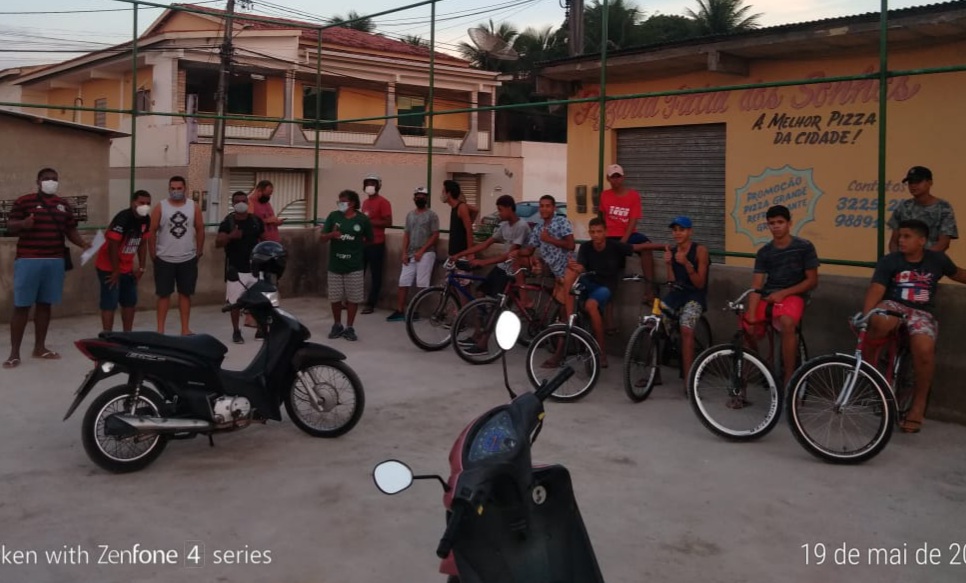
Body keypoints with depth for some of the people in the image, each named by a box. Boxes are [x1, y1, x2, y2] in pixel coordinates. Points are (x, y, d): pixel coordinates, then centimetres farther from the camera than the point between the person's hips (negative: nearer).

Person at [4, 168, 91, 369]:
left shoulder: (63, 205, 13)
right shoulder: (24, 201, -2)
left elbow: (70, 230, 15)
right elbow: (10, 226, -4)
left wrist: (83, 244, -3)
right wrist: (23, 224, -25)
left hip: (55, 261, 5)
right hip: (28, 260, -4)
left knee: (45, 304, 11)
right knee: (22, 306, -2)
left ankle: (39, 347, 20)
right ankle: (14, 352, 3)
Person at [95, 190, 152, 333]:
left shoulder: (146, 220, -2)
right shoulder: (123, 219, -25)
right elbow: (113, 245, -24)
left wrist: (141, 268, 8)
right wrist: (115, 271, -18)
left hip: (127, 267, 8)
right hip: (109, 267, -8)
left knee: (130, 302, 14)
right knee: (110, 303, -6)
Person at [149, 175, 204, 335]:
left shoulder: (193, 207, 1)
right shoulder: (160, 207, -4)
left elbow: (200, 230, 6)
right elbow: (152, 231, -2)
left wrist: (199, 252, 4)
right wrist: (153, 255, -3)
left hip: (188, 259, 2)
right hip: (164, 259, -2)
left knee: (185, 294, 8)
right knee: (164, 294, 3)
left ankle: (185, 329, 15)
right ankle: (160, 329, 9)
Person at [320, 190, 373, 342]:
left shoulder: (362, 219, -4)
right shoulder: (333, 216, -1)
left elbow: (368, 238, 11)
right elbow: (322, 238, -3)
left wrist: (355, 244, 3)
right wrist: (332, 235, -22)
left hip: (354, 266, -1)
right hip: (335, 265, 1)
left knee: (353, 298, 4)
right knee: (335, 298, 9)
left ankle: (349, 328, 17)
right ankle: (337, 325, 27)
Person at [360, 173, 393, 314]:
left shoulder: (383, 202, -8)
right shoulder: (365, 202, 16)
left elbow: (388, 222, -16)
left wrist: (370, 221, -19)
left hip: (376, 243, -7)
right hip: (363, 242, 8)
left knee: (375, 274, -1)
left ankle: (371, 304, 2)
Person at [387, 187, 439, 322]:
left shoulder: (431, 214, -2)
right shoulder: (410, 215, 15)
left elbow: (435, 235, -8)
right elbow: (406, 235, 15)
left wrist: (421, 251, -13)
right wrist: (404, 253, 3)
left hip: (425, 254, -6)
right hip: (410, 255, 6)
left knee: (422, 285, -7)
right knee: (403, 284, 1)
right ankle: (399, 311, 4)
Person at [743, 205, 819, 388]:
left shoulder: (804, 247, -2)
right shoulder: (763, 253, 5)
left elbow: (812, 281, -2)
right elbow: (756, 286, -4)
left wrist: (783, 293, -14)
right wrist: (751, 317, -17)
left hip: (792, 296, -4)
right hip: (766, 297, 4)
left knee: (787, 323, -37)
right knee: (745, 330, -15)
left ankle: (789, 381, -28)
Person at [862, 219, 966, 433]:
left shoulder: (937, 260, 7)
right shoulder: (889, 261, -2)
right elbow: (876, 289, -15)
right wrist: (865, 315, -31)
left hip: (921, 313, 1)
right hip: (893, 306, -1)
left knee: (924, 349, -31)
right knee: (881, 321, -41)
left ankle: (919, 403, -9)